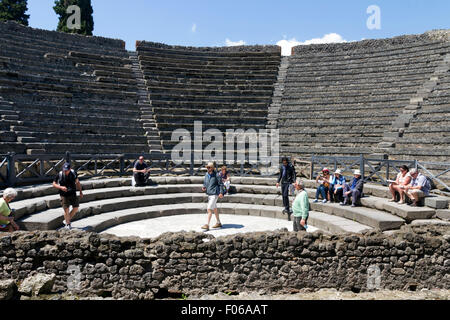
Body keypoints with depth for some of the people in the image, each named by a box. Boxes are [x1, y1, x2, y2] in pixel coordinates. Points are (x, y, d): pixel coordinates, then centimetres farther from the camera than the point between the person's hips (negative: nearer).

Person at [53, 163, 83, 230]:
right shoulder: (59, 175, -14)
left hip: (73, 194, 3)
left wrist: (81, 192, 8)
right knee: (66, 210, -5)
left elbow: (77, 182, 6)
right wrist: (61, 187, -25)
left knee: (76, 208, 5)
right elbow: (54, 184, -6)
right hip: (64, 195, -3)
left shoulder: (73, 173, -7)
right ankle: (67, 224, 17)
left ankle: (67, 220, 29)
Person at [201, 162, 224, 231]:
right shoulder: (206, 174, 6)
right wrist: (204, 187, -2)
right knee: (214, 209, 18)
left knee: (209, 209, -13)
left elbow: (221, 184, -9)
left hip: (214, 194, -8)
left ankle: (207, 225, -10)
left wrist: (221, 192, -19)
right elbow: (205, 182, 19)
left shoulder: (216, 175, -13)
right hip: (209, 194, 8)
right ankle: (218, 223, 31)